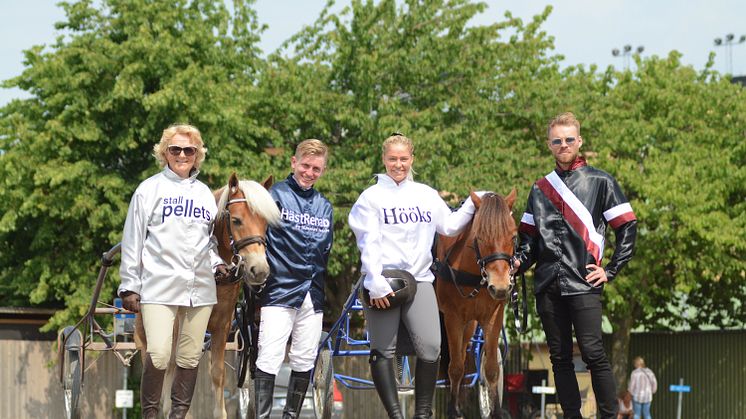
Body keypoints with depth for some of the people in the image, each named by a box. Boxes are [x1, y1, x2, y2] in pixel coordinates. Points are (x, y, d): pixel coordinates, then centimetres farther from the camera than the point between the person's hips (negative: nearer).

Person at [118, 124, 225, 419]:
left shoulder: (204, 193, 15)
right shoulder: (150, 189, 2)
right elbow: (132, 242, 2)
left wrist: (217, 263, 2)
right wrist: (129, 287, -2)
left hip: (200, 288, 4)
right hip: (159, 286, -4)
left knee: (190, 358, 6)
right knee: (158, 356, -15)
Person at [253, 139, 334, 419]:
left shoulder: (325, 207, 16)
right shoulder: (276, 195, -2)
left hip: (313, 296, 6)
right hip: (279, 291, -6)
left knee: (305, 361, 9)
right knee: (269, 358, -9)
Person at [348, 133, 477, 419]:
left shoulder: (427, 195, 15)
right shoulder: (371, 197, 2)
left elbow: (449, 226, 23)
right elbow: (368, 243, -6)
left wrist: (472, 205, 10)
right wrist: (375, 283, -15)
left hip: (419, 279, 3)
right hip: (382, 281, -3)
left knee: (430, 347, -10)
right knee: (384, 350, -2)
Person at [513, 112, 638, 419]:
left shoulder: (600, 182, 4)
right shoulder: (540, 189, 16)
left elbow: (628, 229, 3)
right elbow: (530, 237, 19)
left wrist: (610, 271, -3)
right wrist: (519, 262, 0)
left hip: (583, 283, -4)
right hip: (548, 286, 5)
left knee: (593, 353, -12)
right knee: (560, 358, 6)